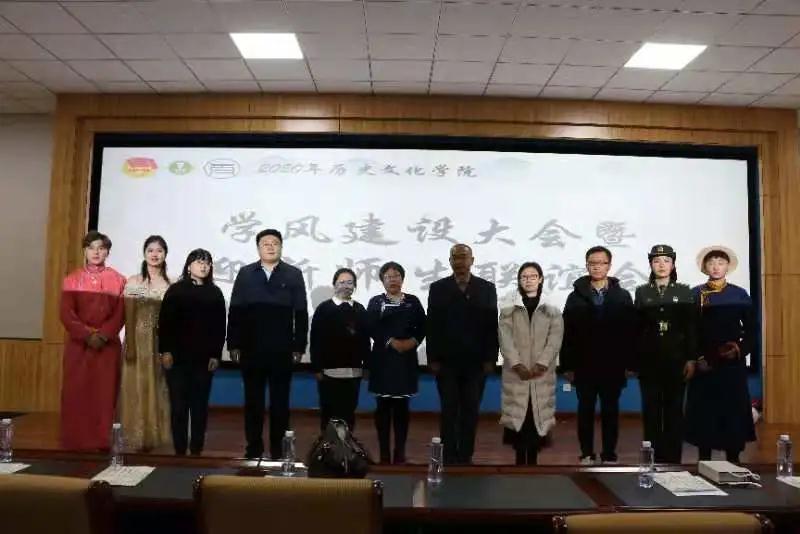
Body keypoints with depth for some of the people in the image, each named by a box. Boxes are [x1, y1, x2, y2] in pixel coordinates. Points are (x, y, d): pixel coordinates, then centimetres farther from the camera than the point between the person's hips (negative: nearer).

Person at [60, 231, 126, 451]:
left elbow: (120, 314, -1)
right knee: (76, 392, 1)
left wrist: (102, 335, -15)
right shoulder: (72, 279, 7)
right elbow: (66, 314, -2)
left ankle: (102, 441, 4)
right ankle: (76, 441, 8)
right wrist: (87, 335, -14)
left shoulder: (118, 280, 6)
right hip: (78, 344, 1)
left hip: (108, 345, 0)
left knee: (104, 393, -1)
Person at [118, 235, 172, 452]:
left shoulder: (171, 284, 4)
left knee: (158, 389, 7)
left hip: (162, 343, 2)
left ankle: (155, 435, 17)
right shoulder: (133, 282, 1)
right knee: (137, 388, 2)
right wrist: (130, 345, -10)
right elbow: (128, 317, -3)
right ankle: (138, 436, 10)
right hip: (138, 341, -1)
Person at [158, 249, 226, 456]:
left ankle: (196, 450, 15)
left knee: (200, 405, 6)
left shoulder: (215, 293, 8)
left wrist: (216, 354, -2)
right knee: (178, 405, 2)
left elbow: (220, 326, 5)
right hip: (178, 356, -1)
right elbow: (164, 322, -2)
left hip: (204, 357, 2)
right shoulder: (176, 290, 3)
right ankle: (180, 450, 12)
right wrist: (165, 351, -9)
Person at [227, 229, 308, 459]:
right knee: (253, 401, 9)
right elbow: (235, 311, 3)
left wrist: (299, 347, -5)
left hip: (282, 351, -1)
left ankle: (278, 450, 18)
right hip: (251, 349, 1)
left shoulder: (294, 275, 3)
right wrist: (233, 345, -3)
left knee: (280, 402, 7)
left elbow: (301, 313, 0)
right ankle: (254, 448, 21)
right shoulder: (245, 274, 6)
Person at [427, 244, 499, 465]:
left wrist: (490, 358, -5)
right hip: (446, 361, 0)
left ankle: (466, 457, 17)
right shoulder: (437, 288, 3)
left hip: (476, 362, 1)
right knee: (449, 411, 4)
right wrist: (433, 359, -5)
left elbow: (492, 326, 1)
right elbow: (432, 326, 0)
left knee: (471, 411, 6)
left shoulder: (487, 288, 3)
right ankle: (449, 457, 12)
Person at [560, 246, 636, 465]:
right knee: (585, 410, 6)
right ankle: (587, 454, 16)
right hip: (584, 366, 0)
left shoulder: (623, 296, 4)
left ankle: (609, 455, 18)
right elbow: (567, 334, -1)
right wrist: (567, 365, -5)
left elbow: (631, 332, 1)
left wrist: (629, 363, -5)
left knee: (610, 411, 8)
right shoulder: (576, 297, 3)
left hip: (613, 366, 0)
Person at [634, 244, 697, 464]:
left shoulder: (684, 292, 5)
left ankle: (673, 459, 13)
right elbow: (636, 328, 3)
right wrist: (632, 360, -1)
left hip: (676, 359, 0)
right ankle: (654, 458, 12)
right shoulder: (642, 292, 6)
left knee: (674, 410, 4)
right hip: (649, 360, 1)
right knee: (651, 410, 3)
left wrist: (691, 359, -6)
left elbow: (691, 327, 1)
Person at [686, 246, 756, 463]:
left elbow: (751, 330, 5)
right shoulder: (694, 294, 2)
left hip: (733, 364, 0)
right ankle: (704, 459, 13)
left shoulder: (740, 295, 4)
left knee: (734, 411, 3)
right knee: (704, 412, 3)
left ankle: (733, 459, 14)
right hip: (704, 365, 0)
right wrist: (696, 358, -8)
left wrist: (740, 349, -10)